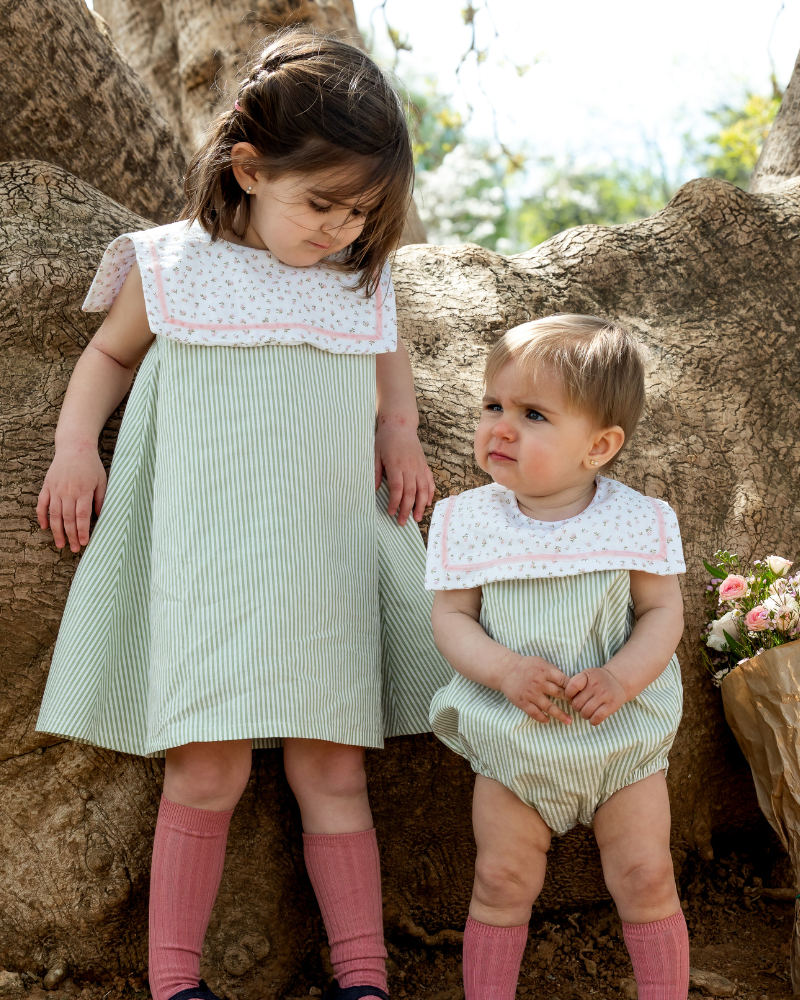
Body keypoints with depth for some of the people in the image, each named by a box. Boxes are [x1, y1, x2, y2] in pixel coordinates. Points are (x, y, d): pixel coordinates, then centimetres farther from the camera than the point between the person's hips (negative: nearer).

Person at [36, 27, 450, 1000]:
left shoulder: (362, 282, 10)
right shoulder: (174, 268, 2)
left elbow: (389, 362, 29)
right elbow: (111, 351, 18)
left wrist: (400, 435, 11)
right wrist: (75, 445, 3)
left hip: (327, 558, 3)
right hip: (207, 557, -2)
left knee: (332, 772, 5)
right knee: (207, 773, -5)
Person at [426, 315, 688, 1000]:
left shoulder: (636, 521, -10)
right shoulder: (469, 521, -8)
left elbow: (663, 612, -6)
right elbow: (452, 618, -6)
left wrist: (620, 677, -24)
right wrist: (505, 670, -25)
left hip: (623, 736, 0)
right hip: (512, 739, 1)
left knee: (646, 877, 5)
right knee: (503, 879, 6)